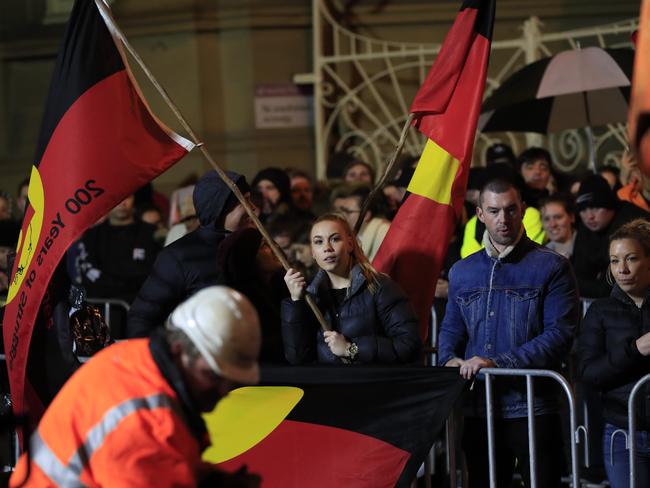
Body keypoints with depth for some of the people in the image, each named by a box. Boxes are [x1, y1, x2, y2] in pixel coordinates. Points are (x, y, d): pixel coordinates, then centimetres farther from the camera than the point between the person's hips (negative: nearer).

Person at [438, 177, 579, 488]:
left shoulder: (551, 267, -4)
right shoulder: (462, 272, 13)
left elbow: (559, 334, -13)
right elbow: (450, 329, 20)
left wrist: (497, 363, -20)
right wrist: (450, 360, -3)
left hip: (533, 409, -5)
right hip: (478, 410, 5)